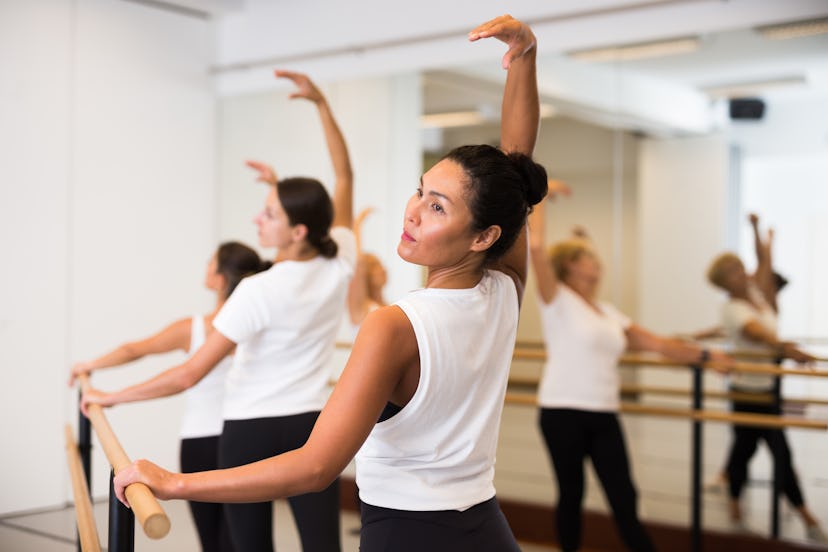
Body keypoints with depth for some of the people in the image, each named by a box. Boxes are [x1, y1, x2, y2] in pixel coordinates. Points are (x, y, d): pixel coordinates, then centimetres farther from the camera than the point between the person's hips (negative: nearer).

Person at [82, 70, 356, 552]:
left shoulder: (260, 292, -19)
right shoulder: (341, 264, -5)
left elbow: (190, 374, -17)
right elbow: (344, 177, 9)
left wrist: (112, 397, -6)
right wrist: (321, 103, 7)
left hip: (251, 429, -4)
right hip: (312, 426, 4)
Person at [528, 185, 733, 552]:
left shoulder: (609, 313, 16)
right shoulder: (557, 300, -4)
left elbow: (657, 343, 20)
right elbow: (536, 246, -17)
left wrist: (704, 355, 19)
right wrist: (541, 196, -10)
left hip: (604, 417, 5)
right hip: (563, 413, -5)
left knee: (624, 501, 2)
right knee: (572, 494, 6)